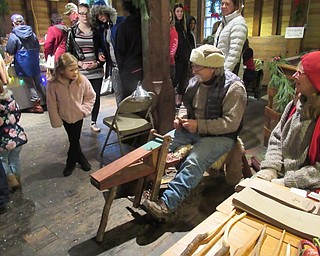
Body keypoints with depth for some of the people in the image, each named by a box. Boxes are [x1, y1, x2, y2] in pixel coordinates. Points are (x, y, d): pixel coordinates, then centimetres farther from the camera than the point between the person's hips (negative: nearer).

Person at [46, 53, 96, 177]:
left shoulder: (82, 80, -21)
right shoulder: (53, 84, -23)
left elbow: (90, 96, -4)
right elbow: (52, 105, -12)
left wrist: (84, 109, -12)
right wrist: (56, 121, -7)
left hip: (78, 116, 0)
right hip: (65, 117, 0)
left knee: (74, 140, 9)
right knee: (73, 140, 12)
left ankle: (71, 162, 32)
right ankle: (81, 158, 35)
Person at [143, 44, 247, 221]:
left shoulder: (234, 87, -16)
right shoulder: (196, 81, 4)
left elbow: (231, 123, -21)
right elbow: (186, 106, 20)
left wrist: (199, 125, -24)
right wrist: (180, 118, -3)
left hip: (220, 136, -7)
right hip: (193, 130, 7)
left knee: (194, 162, -31)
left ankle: (167, 204, -30)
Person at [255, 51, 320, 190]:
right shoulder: (296, 104, 5)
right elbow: (276, 138, 8)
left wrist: (286, 182, -19)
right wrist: (270, 168, -6)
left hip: (304, 189, -6)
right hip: (279, 175, 6)